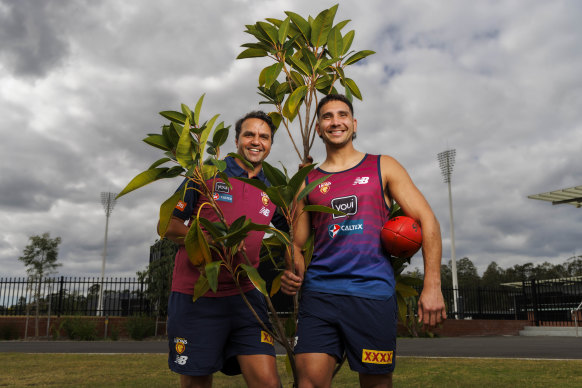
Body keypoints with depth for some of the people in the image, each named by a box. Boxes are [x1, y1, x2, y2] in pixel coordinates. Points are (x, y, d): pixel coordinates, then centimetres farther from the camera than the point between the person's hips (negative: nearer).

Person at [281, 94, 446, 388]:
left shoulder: (382, 167, 8)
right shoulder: (308, 182, 13)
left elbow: (427, 221, 3)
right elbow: (298, 243, 15)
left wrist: (432, 285, -7)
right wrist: (292, 274, -8)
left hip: (373, 294, -1)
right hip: (319, 293, 1)